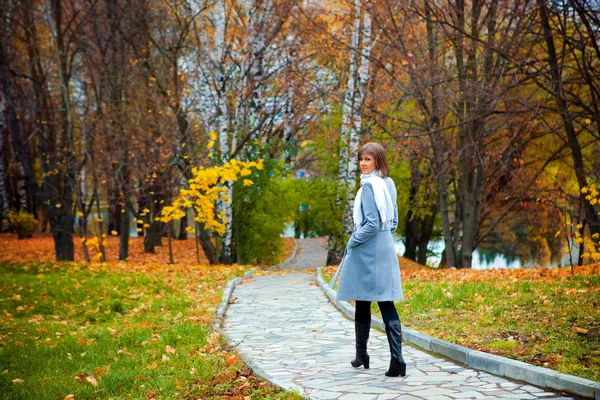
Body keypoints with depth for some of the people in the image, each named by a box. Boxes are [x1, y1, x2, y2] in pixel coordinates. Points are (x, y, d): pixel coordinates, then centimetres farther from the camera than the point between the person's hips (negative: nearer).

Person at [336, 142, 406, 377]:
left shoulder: (369, 185, -15)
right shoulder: (388, 184, 11)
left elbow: (372, 224, -19)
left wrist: (352, 242, -9)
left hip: (366, 252, -7)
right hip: (385, 249, 7)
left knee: (362, 305, 7)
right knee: (387, 305, 1)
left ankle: (361, 355, 20)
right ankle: (397, 360, -8)